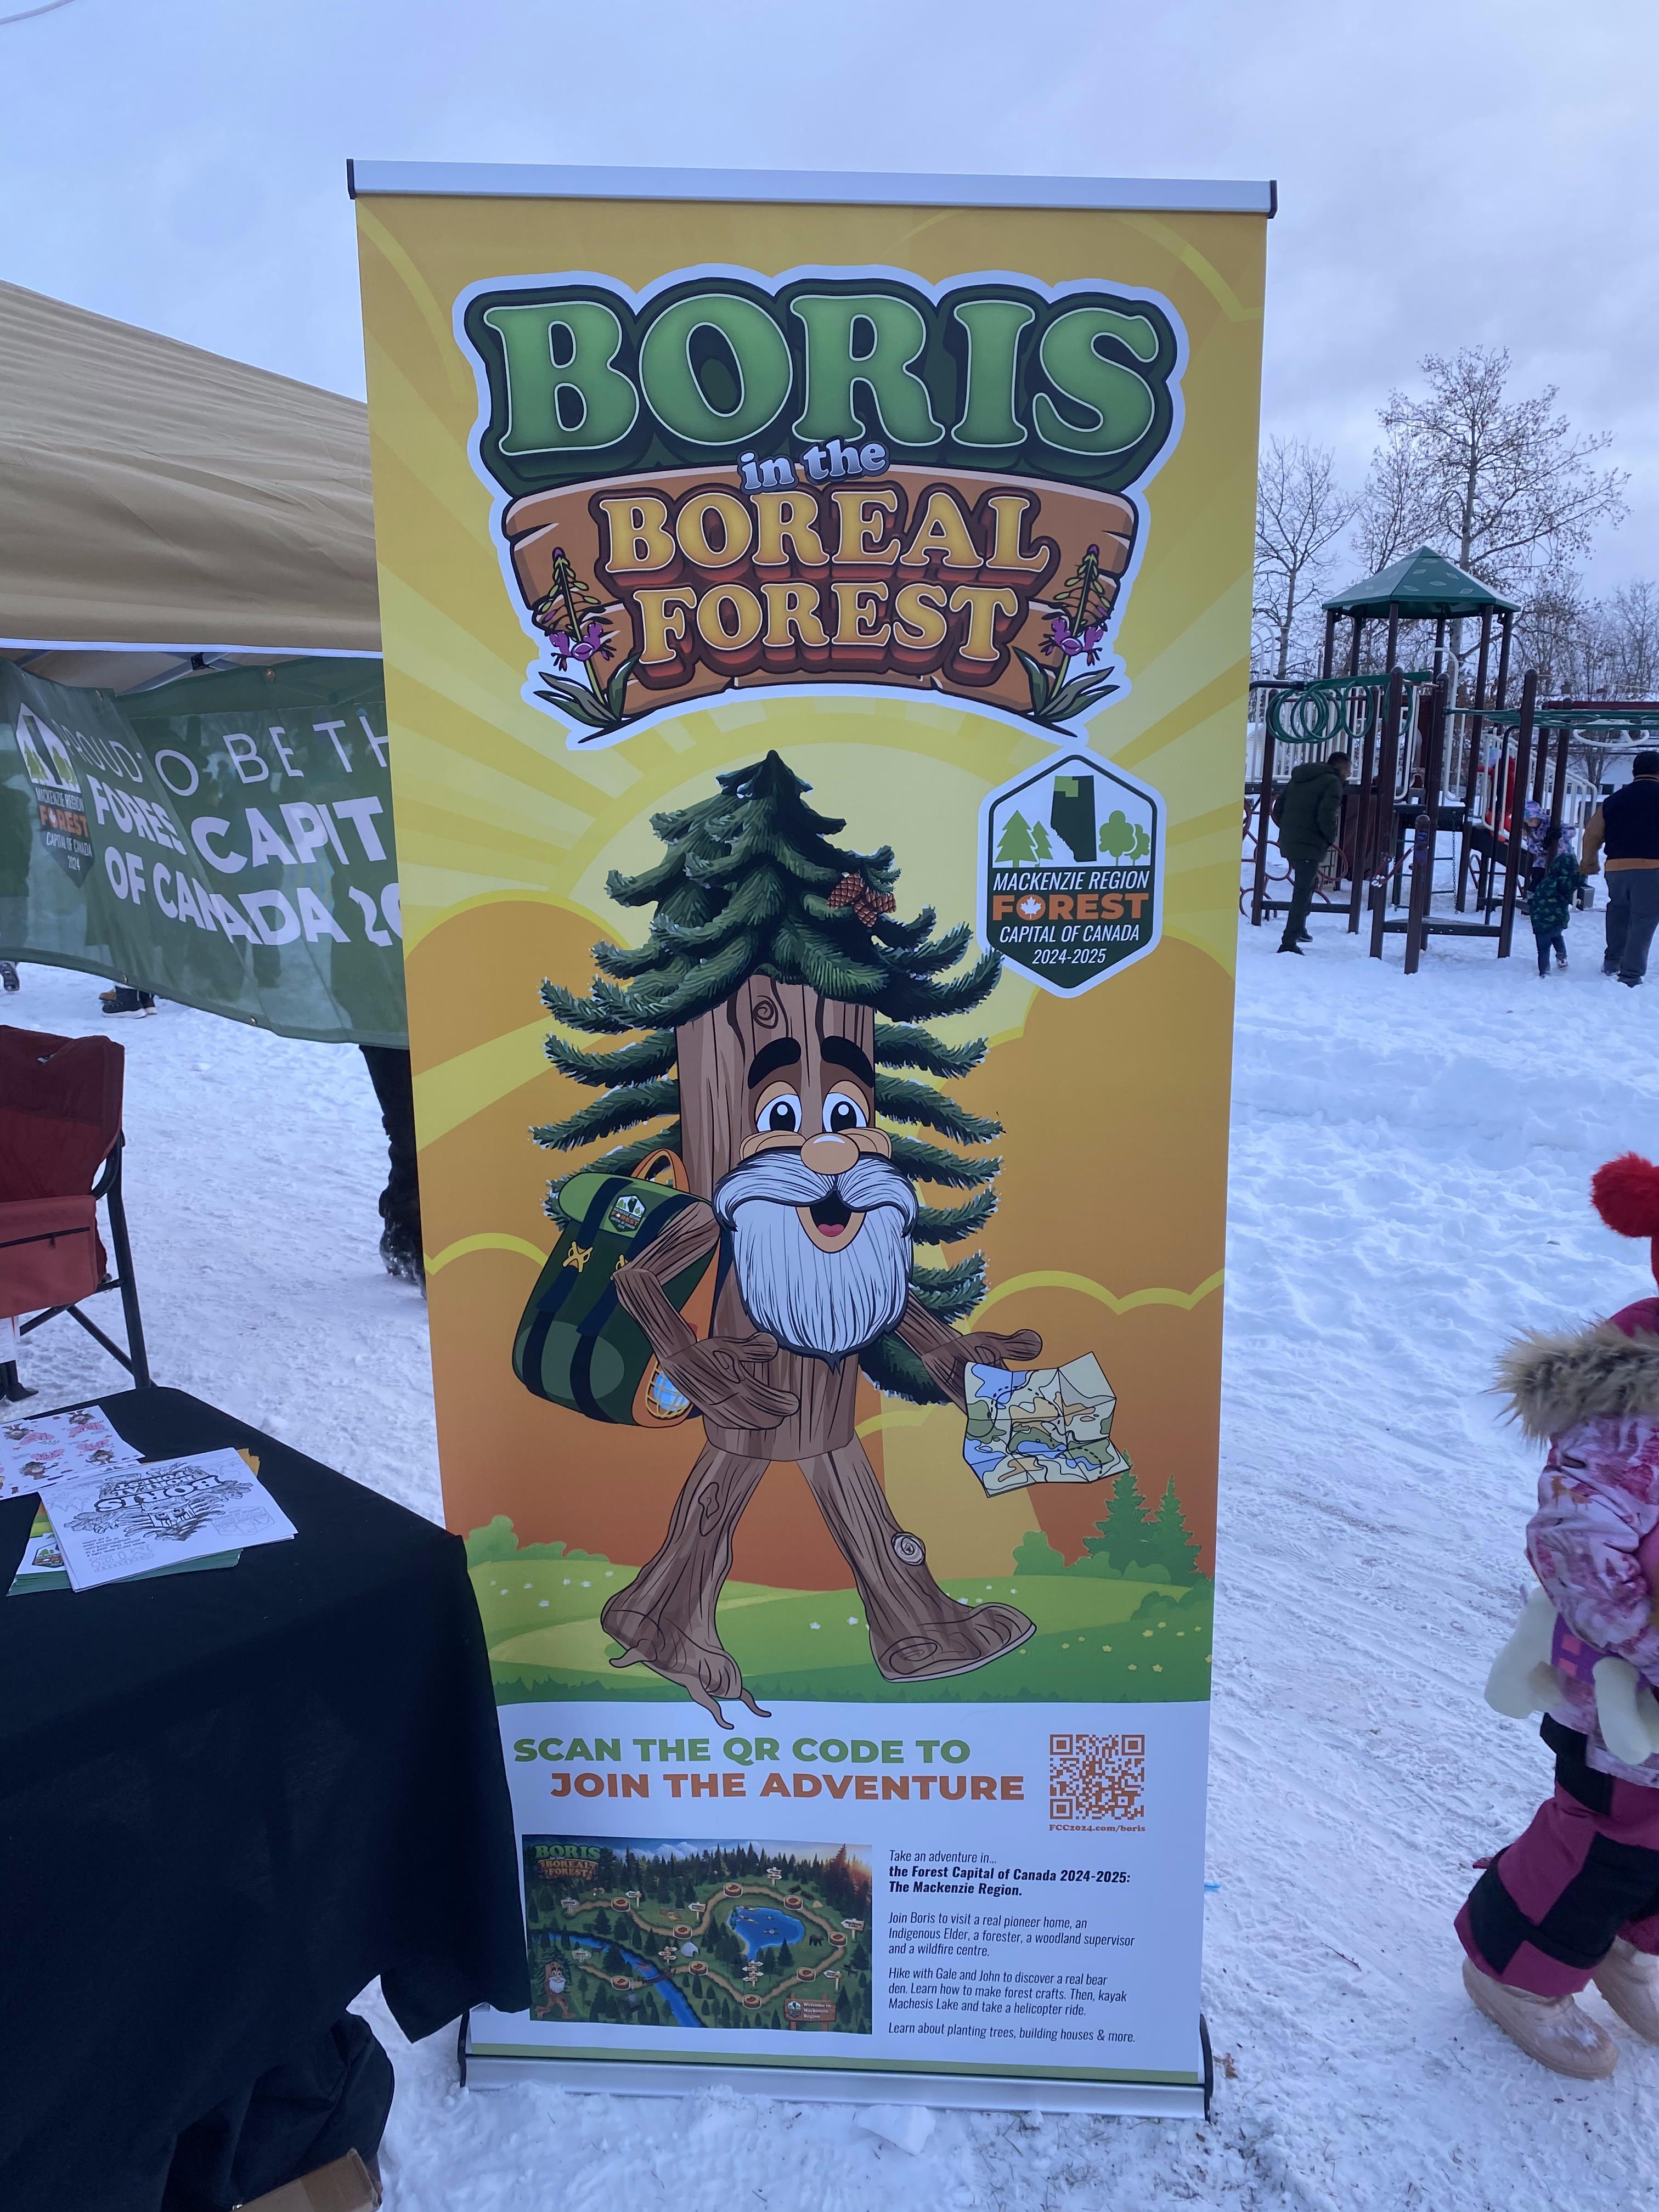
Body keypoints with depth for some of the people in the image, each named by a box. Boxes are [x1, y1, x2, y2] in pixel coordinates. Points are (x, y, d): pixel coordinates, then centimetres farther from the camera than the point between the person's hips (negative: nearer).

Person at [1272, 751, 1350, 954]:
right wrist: (1331, 839, -4)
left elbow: (1278, 808, 15)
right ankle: (1289, 942, -12)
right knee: (1303, 892, -8)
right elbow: (1326, 815, -19)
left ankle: (1299, 929, 35)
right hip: (1310, 845, -8)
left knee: (1307, 883, 27)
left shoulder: (1298, 778, 17)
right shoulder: (1332, 782, -7)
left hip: (1288, 843, 8)